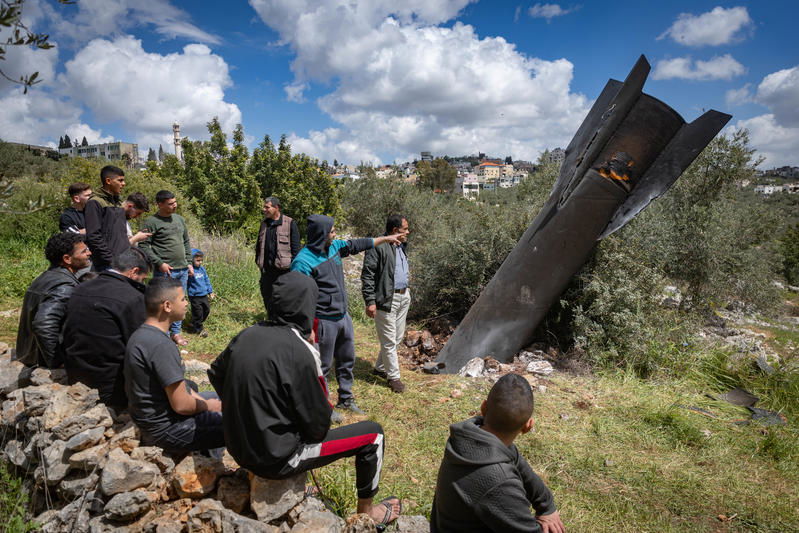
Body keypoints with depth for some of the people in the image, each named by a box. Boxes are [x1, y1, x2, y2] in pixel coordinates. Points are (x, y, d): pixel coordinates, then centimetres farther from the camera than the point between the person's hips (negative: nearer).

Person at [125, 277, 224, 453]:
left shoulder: (141, 334, 3)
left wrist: (200, 399, 5)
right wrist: (208, 406, -7)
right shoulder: (161, 345, -28)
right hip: (166, 428, -10)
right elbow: (181, 405, -25)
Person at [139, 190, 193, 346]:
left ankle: (176, 332, 21)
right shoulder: (151, 222, -6)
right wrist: (159, 263, -14)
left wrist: (189, 263, 13)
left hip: (183, 269, 6)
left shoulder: (179, 219, 13)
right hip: (165, 271, -6)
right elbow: (144, 246, -9)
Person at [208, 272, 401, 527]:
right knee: (372, 433, 4)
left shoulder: (246, 335, -6)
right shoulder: (300, 352, -26)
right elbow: (318, 424, -18)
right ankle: (366, 512, 24)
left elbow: (216, 374, 12)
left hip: (239, 448, 7)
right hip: (276, 460, -7)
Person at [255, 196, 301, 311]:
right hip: (266, 269, 6)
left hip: (283, 269, -6)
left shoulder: (290, 223, -6)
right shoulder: (264, 224, 13)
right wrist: (258, 261, 13)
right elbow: (259, 245, 21)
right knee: (267, 297, 13)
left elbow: (295, 247, -7)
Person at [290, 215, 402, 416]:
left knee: (347, 360, 22)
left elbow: (357, 244, 17)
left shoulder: (334, 247, 2)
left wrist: (385, 238, 24)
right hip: (324, 322, -8)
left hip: (343, 317, 9)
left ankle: (345, 399, 41)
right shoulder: (303, 261, -21)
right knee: (322, 366, 7)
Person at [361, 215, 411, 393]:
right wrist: (370, 301, -19)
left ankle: (380, 368, 33)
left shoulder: (401, 246, 13)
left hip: (403, 297, 9)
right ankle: (394, 377, 14)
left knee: (397, 337, 17)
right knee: (389, 340, 1)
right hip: (386, 299, -9)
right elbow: (367, 275, -16)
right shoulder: (378, 247, -16)